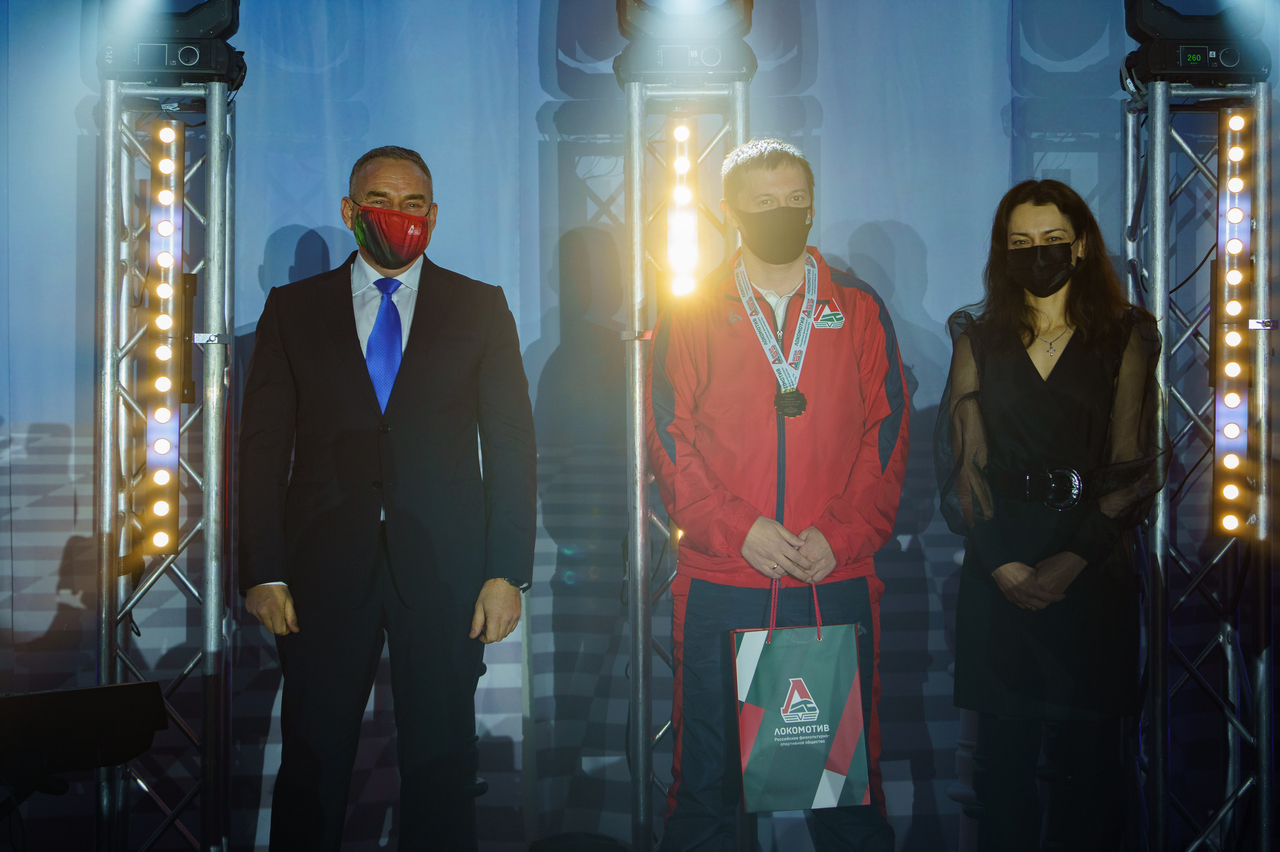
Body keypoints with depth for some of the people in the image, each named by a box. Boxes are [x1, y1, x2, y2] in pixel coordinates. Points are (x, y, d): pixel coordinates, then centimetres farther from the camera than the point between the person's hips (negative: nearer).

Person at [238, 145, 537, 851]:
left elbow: (511, 444, 3)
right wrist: (262, 573, -4)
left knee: (441, 759, 7)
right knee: (311, 760, 6)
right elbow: (263, 445, 5)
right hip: (324, 568, 1)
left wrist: (508, 572, -5)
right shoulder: (292, 308, 9)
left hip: (443, 569, 0)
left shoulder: (480, 308, 8)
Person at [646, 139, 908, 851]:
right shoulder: (690, 315, 6)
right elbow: (669, 439, 0)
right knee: (709, 764, 7)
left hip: (839, 583, 1)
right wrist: (737, 529, -12)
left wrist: (841, 536, -9)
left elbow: (887, 434, 4)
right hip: (720, 586, -1)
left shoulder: (860, 310, 9)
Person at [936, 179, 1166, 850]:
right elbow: (965, 462, 3)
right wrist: (1003, 563, -9)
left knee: (1087, 749, 3)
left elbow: (1133, 467, -1)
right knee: (1004, 750, 5)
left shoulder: (1123, 338, 5)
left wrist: (1072, 560, -12)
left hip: (1092, 566, -1)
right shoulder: (979, 340, 10)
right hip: (998, 564, 1)